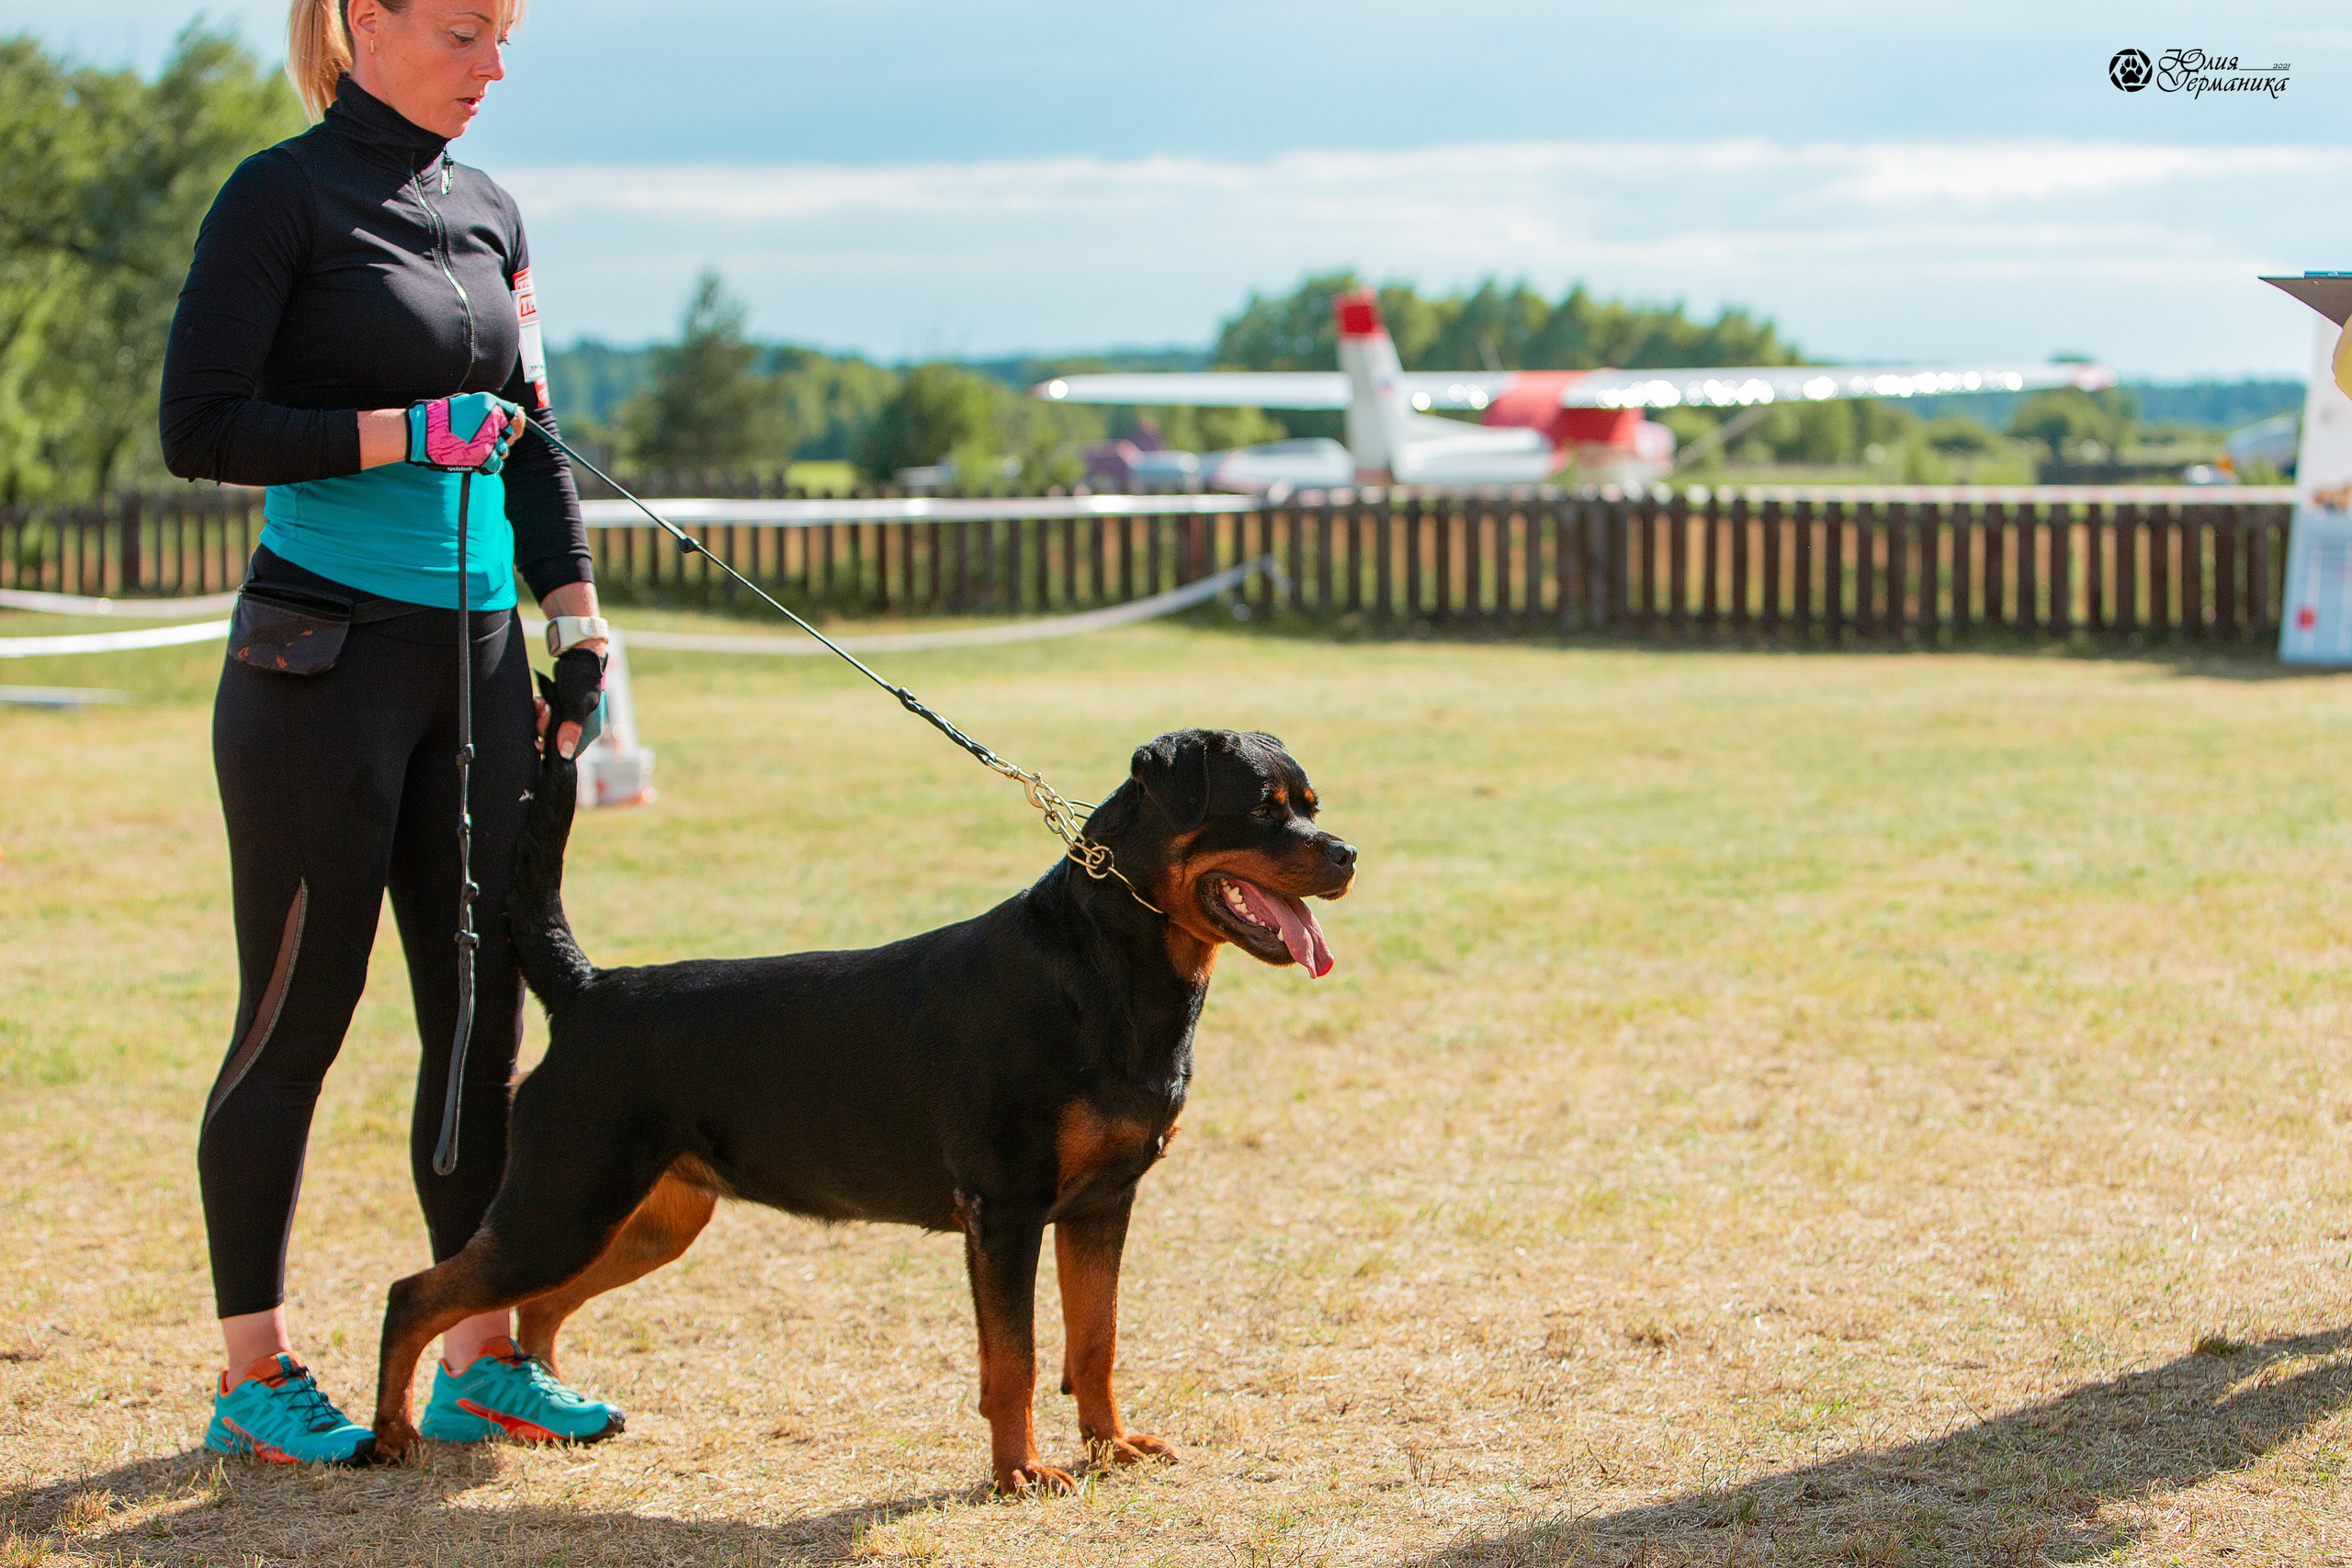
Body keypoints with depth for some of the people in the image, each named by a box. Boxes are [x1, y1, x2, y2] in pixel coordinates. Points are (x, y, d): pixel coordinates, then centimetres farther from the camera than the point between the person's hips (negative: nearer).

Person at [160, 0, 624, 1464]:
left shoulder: (489, 212, 13)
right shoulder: (284, 196, -6)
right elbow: (200, 426, -11)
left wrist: (581, 624, 11)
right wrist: (408, 431, -15)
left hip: (476, 654, 7)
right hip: (324, 655, -6)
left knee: (483, 1008, 7)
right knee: (299, 1014, 0)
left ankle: (482, 1356, 16)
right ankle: (256, 1374, 10)